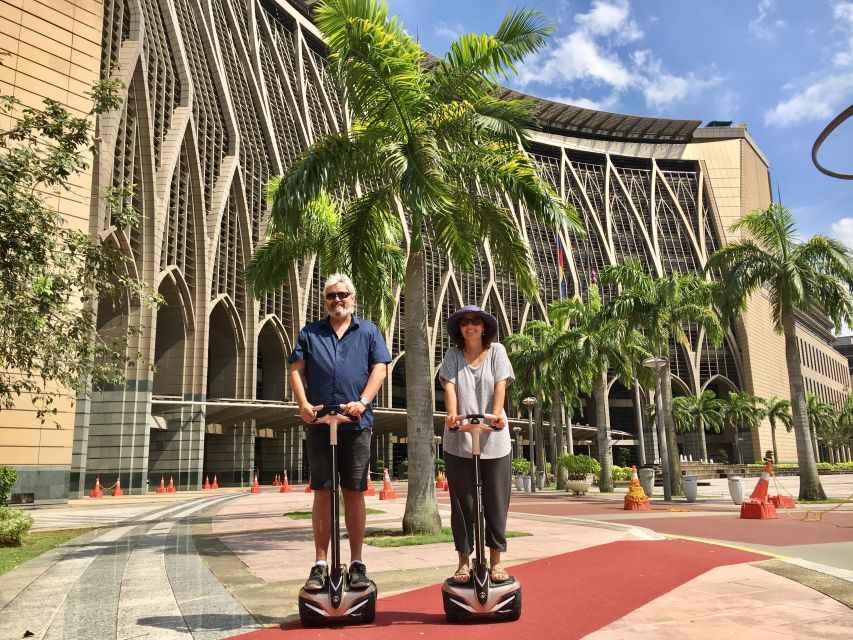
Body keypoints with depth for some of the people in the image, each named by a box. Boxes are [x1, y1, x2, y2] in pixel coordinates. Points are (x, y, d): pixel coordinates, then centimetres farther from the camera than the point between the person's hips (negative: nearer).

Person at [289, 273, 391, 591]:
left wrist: (363, 402, -14)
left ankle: (357, 563, 13)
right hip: (320, 423, 1)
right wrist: (304, 404, -10)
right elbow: (296, 370, 7)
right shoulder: (310, 333, 14)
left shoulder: (369, 332, 11)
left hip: (356, 424, -1)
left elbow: (379, 368, 1)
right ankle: (320, 564, 12)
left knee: (354, 493, 4)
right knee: (322, 493, 4)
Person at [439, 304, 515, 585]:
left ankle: (495, 560, 18)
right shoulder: (453, 354, 7)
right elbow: (449, 386, -5)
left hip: (494, 439, 0)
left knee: (495, 502, 5)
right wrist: (452, 414, -22)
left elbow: (500, 385, -4)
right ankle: (464, 560, 16)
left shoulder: (496, 351, 6)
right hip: (459, 439, 0)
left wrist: (496, 414, -20)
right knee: (462, 503, 5)